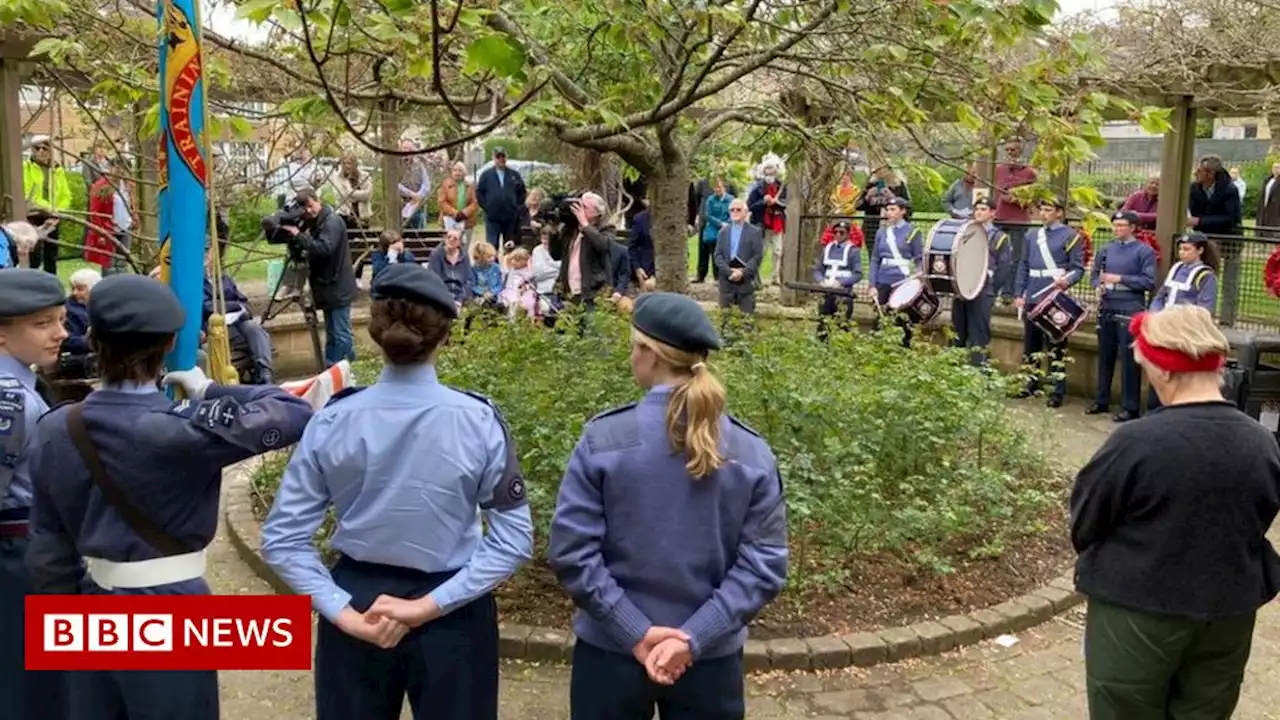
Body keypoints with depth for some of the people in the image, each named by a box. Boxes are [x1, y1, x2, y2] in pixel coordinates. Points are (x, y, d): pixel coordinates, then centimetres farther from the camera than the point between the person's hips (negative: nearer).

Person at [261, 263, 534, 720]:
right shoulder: (479, 421, -15)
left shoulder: (332, 421, -9)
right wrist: (431, 606, -15)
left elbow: (281, 539, -8)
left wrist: (343, 612, -10)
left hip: (358, 603, 2)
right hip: (452, 615, -2)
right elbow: (514, 538, -15)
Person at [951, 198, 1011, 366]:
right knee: (957, 333, 9)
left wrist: (990, 291, -8)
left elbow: (1004, 268, -2)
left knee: (978, 335, -4)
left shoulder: (999, 237, 3)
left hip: (982, 294, -5)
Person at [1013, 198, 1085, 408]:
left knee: (1056, 345, -3)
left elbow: (1078, 268, -5)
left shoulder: (1071, 236, -2)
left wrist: (1067, 280, -25)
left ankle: (1058, 391, 1)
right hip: (1032, 299, 6)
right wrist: (1018, 294, 7)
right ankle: (1032, 383, 23)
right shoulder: (1032, 237, 14)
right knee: (1031, 343, 12)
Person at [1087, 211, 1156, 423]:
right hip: (1106, 310, 6)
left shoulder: (1144, 251, -4)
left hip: (1130, 312, -6)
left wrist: (1119, 278, -16)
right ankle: (1101, 401, 24)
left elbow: (1149, 282, -11)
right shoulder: (1107, 249, 13)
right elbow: (1094, 274, 17)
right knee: (1105, 357, 13)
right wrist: (1098, 285, -5)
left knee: (1129, 361, -2)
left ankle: (1131, 407, 5)